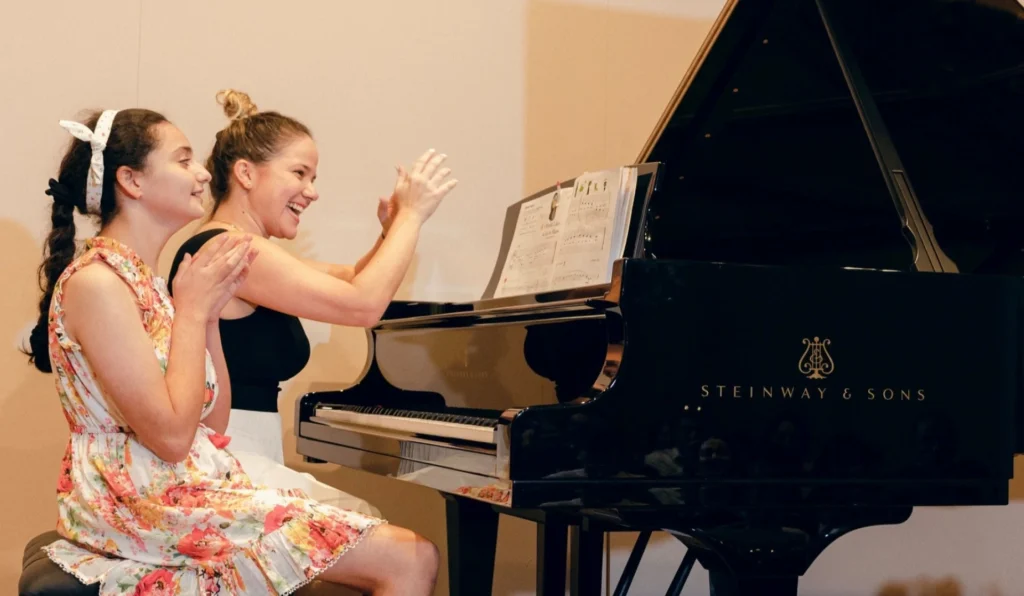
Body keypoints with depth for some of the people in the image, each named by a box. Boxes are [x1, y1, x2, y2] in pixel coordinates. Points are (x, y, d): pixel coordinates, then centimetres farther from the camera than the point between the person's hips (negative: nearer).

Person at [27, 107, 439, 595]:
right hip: (150, 505, -9)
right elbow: (171, 435, -20)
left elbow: (214, 421, 12)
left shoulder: (141, 280, 15)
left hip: (194, 487, 9)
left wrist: (209, 312, 3)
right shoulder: (95, 281, -13)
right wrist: (190, 310, -11)